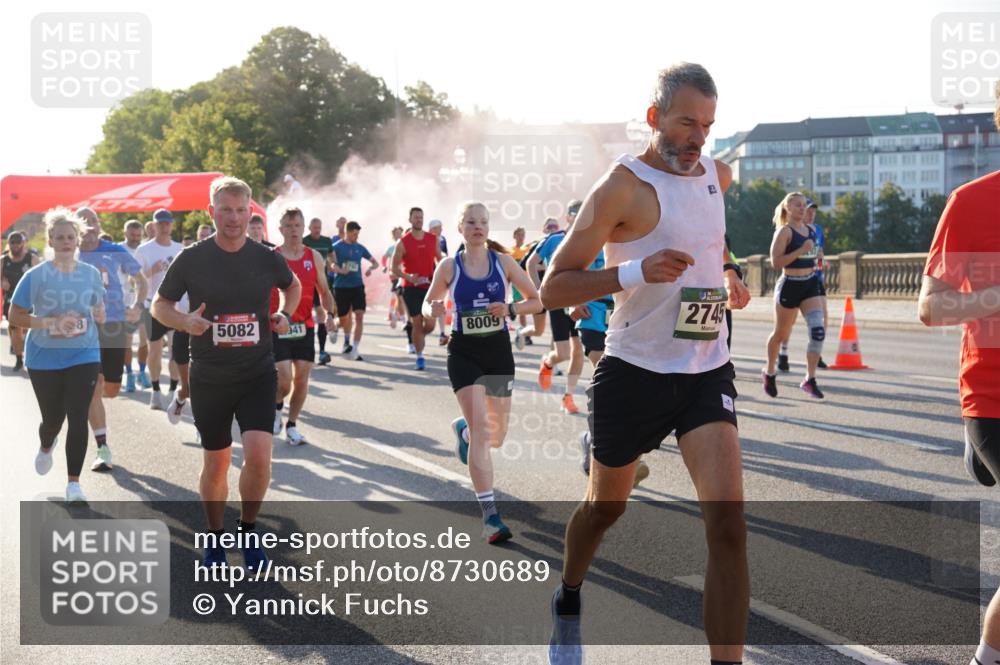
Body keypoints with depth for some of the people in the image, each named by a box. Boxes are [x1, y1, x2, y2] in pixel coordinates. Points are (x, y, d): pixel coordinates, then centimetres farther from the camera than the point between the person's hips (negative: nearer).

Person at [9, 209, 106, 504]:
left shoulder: (91, 274, 2)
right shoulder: (36, 276, -7)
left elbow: (99, 313, 16)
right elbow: (15, 316, -7)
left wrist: (98, 315, -8)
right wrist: (50, 322, -21)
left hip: (84, 355, 1)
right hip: (44, 358, -1)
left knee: (78, 418, -8)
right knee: (53, 418, 10)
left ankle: (73, 483, 0)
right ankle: (45, 448, 47)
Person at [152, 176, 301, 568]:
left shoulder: (267, 259, -1)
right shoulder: (191, 259, -6)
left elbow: (293, 286, 21)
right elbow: (160, 305, 4)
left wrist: (285, 315, 1)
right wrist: (185, 322, -17)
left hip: (257, 374, 0)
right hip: (209, 378, 0)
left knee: (258, 455, -16)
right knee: (216, 464, 9)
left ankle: (247, 530, 8)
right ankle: (215, 538, 31)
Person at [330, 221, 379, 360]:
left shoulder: (360, 248, 9)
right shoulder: (336, 247, -1)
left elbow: (375, 262, 16)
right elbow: (331, 265, -11)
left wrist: (370, 268, -6)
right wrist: (341, 270, -30)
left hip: (357, 286, 2)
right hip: (341, 287, -2)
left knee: (359, 316, -13)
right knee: (343, 319, 7)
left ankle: (355, 349, -11)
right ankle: (347, 340, 40)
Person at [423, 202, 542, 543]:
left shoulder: (503, 262, -1)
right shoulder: (449, 267, -2)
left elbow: (536, 301, 4)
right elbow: (427, 303, 10)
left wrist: (510, 309, -15)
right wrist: (433, 310, -14)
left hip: (499, 352, 3)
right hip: (464, 352, -2)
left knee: (496, 435, 11)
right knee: (481, 431, -15)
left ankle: (463, 429, 50)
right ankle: (491, 517, -13)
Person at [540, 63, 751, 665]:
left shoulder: (717, 176, 7)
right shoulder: (624, 186, -14)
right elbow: (554, 288, -17)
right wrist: (635, 271, -29)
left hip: (707, 371, 4)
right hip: (635, 372, -4)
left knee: (728, 521, -14)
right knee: (604, 507, 17)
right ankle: (568, 602, 47)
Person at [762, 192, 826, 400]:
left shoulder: (811, 230, 11)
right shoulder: (784, 231, -9)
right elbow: (776, 262, -19)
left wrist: (816, 261, 12)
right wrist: (801, 251, -23)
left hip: (811, 284, 5)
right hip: (790, 285, -5)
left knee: (818, 330, -13)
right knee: (781, 334, 9)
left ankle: (810, 379, -10)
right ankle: (769, 372, 34)